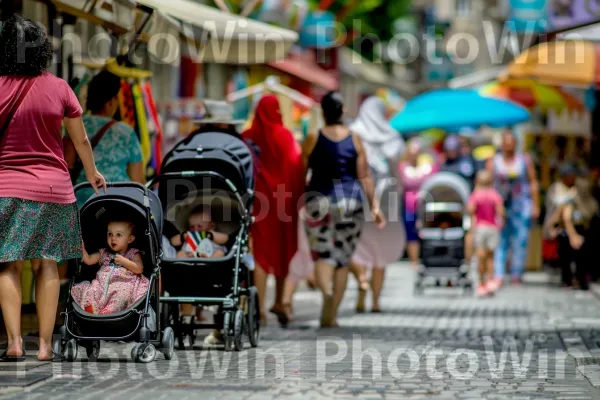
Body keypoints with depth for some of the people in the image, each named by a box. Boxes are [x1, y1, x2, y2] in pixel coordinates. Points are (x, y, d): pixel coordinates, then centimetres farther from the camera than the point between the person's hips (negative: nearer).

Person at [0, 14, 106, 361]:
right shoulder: (58, 88, -1)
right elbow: (81, 140, 8)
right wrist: (92, 173, 25)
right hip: (54, 187, 2)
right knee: (47, 265, 7)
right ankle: (45, 344, 6)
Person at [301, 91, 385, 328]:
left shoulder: (313, 139, -1)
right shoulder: (355, 140, 2)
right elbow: (364, 176, -1)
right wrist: (375, 206, 1)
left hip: (319, 199, -1)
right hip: (351, 200, 1)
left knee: (322, 254, 1)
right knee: (343, 259, 8)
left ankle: (326, 291, -31)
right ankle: (330, 316, 6)